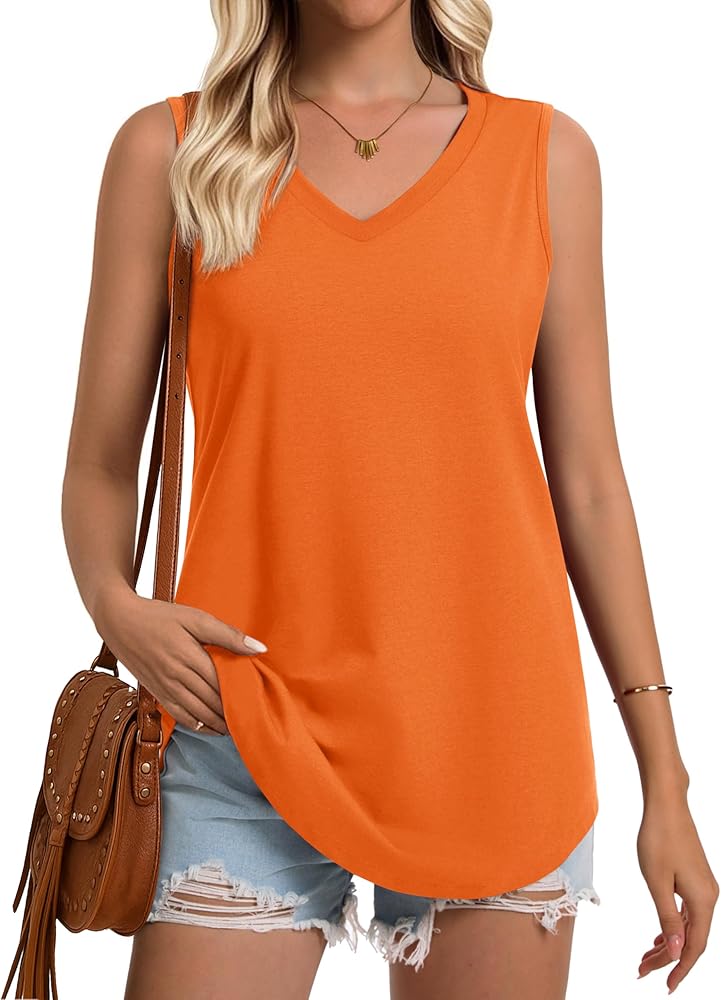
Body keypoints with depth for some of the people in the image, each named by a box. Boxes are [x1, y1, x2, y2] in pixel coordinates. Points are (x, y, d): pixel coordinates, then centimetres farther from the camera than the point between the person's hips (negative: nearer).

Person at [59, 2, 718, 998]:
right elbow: (101, 462, 7)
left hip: (496, 729, 1)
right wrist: (114, 601, -15)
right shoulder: (168, 150, 4)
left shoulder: (545, 153, 6)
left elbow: (586, 480, 6)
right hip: (253, 734, -1)